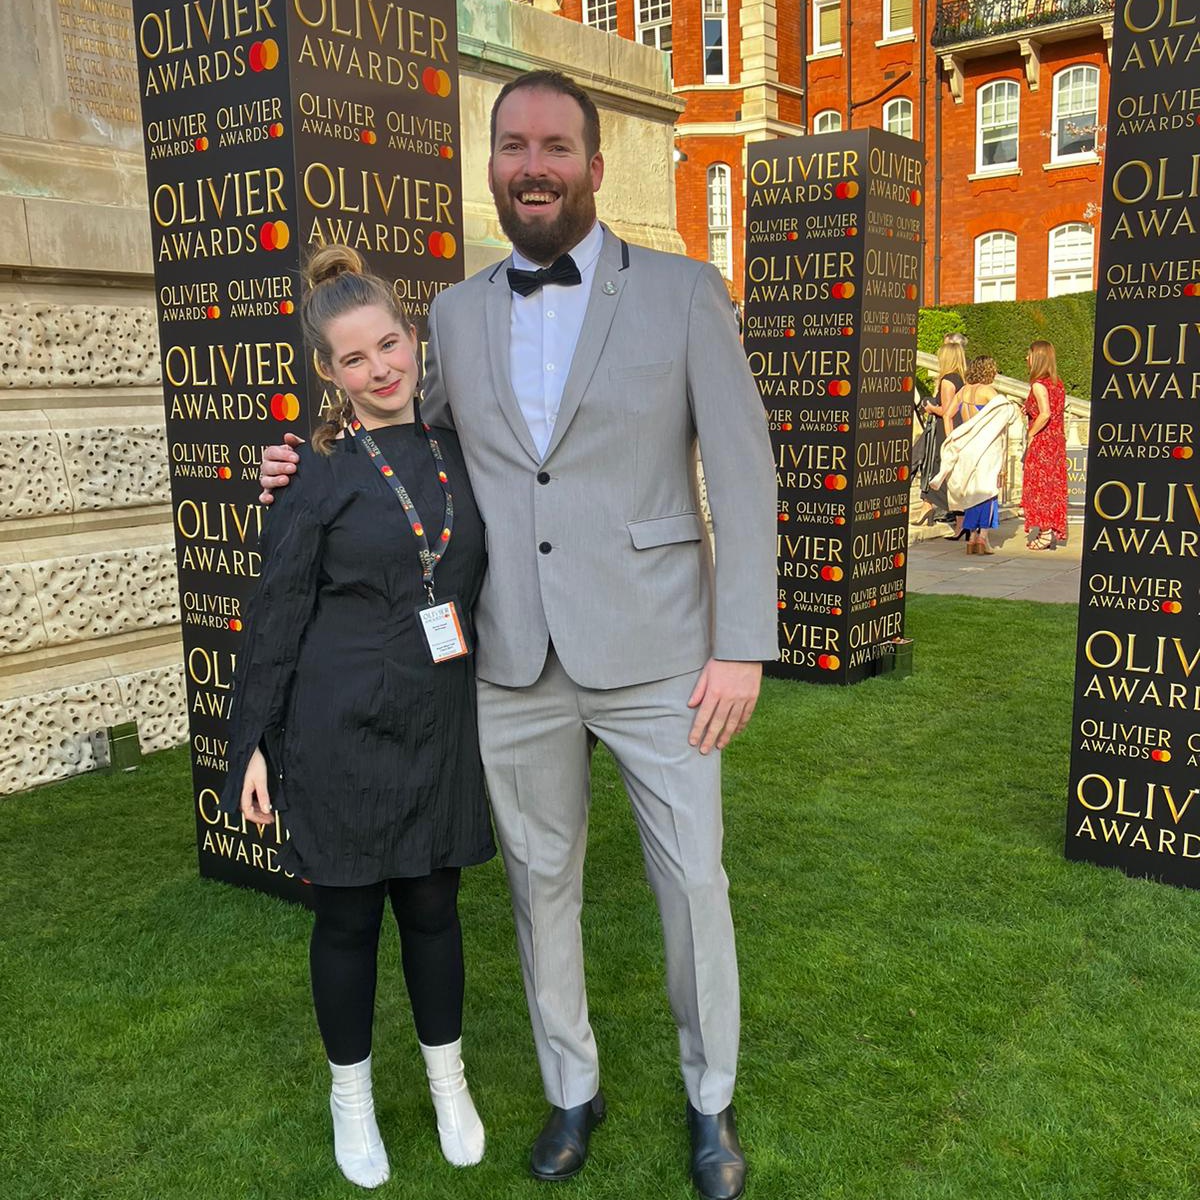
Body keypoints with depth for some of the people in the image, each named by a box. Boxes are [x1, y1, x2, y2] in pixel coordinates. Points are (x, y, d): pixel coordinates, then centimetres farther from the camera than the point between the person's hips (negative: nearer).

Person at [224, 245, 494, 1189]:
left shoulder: (460, 452, 4)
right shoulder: (318, 473, -8)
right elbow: (277, 616, -5)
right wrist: (255, 743, -5)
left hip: (438, 723, 3)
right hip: (341, 727, -3)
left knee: (432, 901, 15)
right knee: (349, 913, 11)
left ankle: (447, 1077, 36)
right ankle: (352, 1093, 33)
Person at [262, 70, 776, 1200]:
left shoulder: (683, 292, -3)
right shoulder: (457, 313, 7)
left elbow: (743, 474, -5)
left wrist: (743, 646, -10)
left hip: (652, 652, -3)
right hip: (513, 661, 3)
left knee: (691, 882, 8)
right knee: (541, 881, 14)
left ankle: (709, 1100, 32)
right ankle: (572, 1088, 37)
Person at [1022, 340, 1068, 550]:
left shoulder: (1038, 384, -14)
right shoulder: (1057, 383, 11)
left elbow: (1045, 414, -25)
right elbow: (1058, 412, 10)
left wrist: (1030, 434, -14)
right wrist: (1030, 409, 11)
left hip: (1041, 441, -8)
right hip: (1057, 440, 8)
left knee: (1039, 486, -2)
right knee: (1054, 486, 11)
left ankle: (1044, 533, -2)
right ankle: (1054, 533, 16)